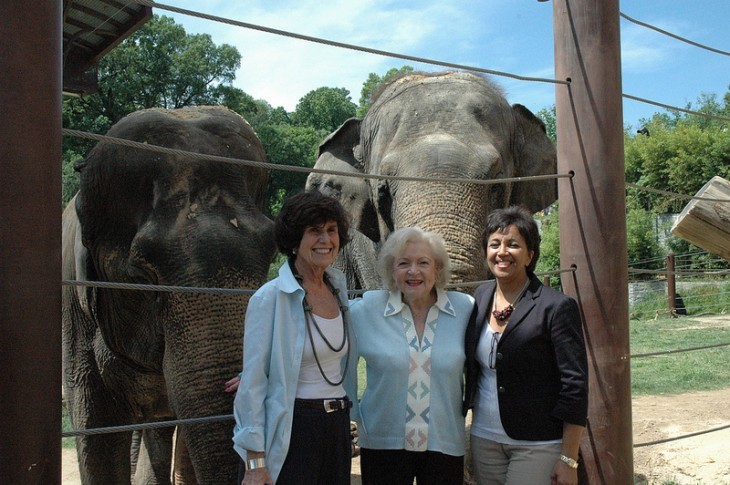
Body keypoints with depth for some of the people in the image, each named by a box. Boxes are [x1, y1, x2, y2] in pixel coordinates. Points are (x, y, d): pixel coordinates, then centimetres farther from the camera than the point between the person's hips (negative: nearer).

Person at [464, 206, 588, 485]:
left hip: (536, 445, -5)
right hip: (484, 439, 5)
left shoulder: (556, 307, -11)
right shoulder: (480, 299, 5)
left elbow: (575, 386, -11)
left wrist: (569, 460, -13)